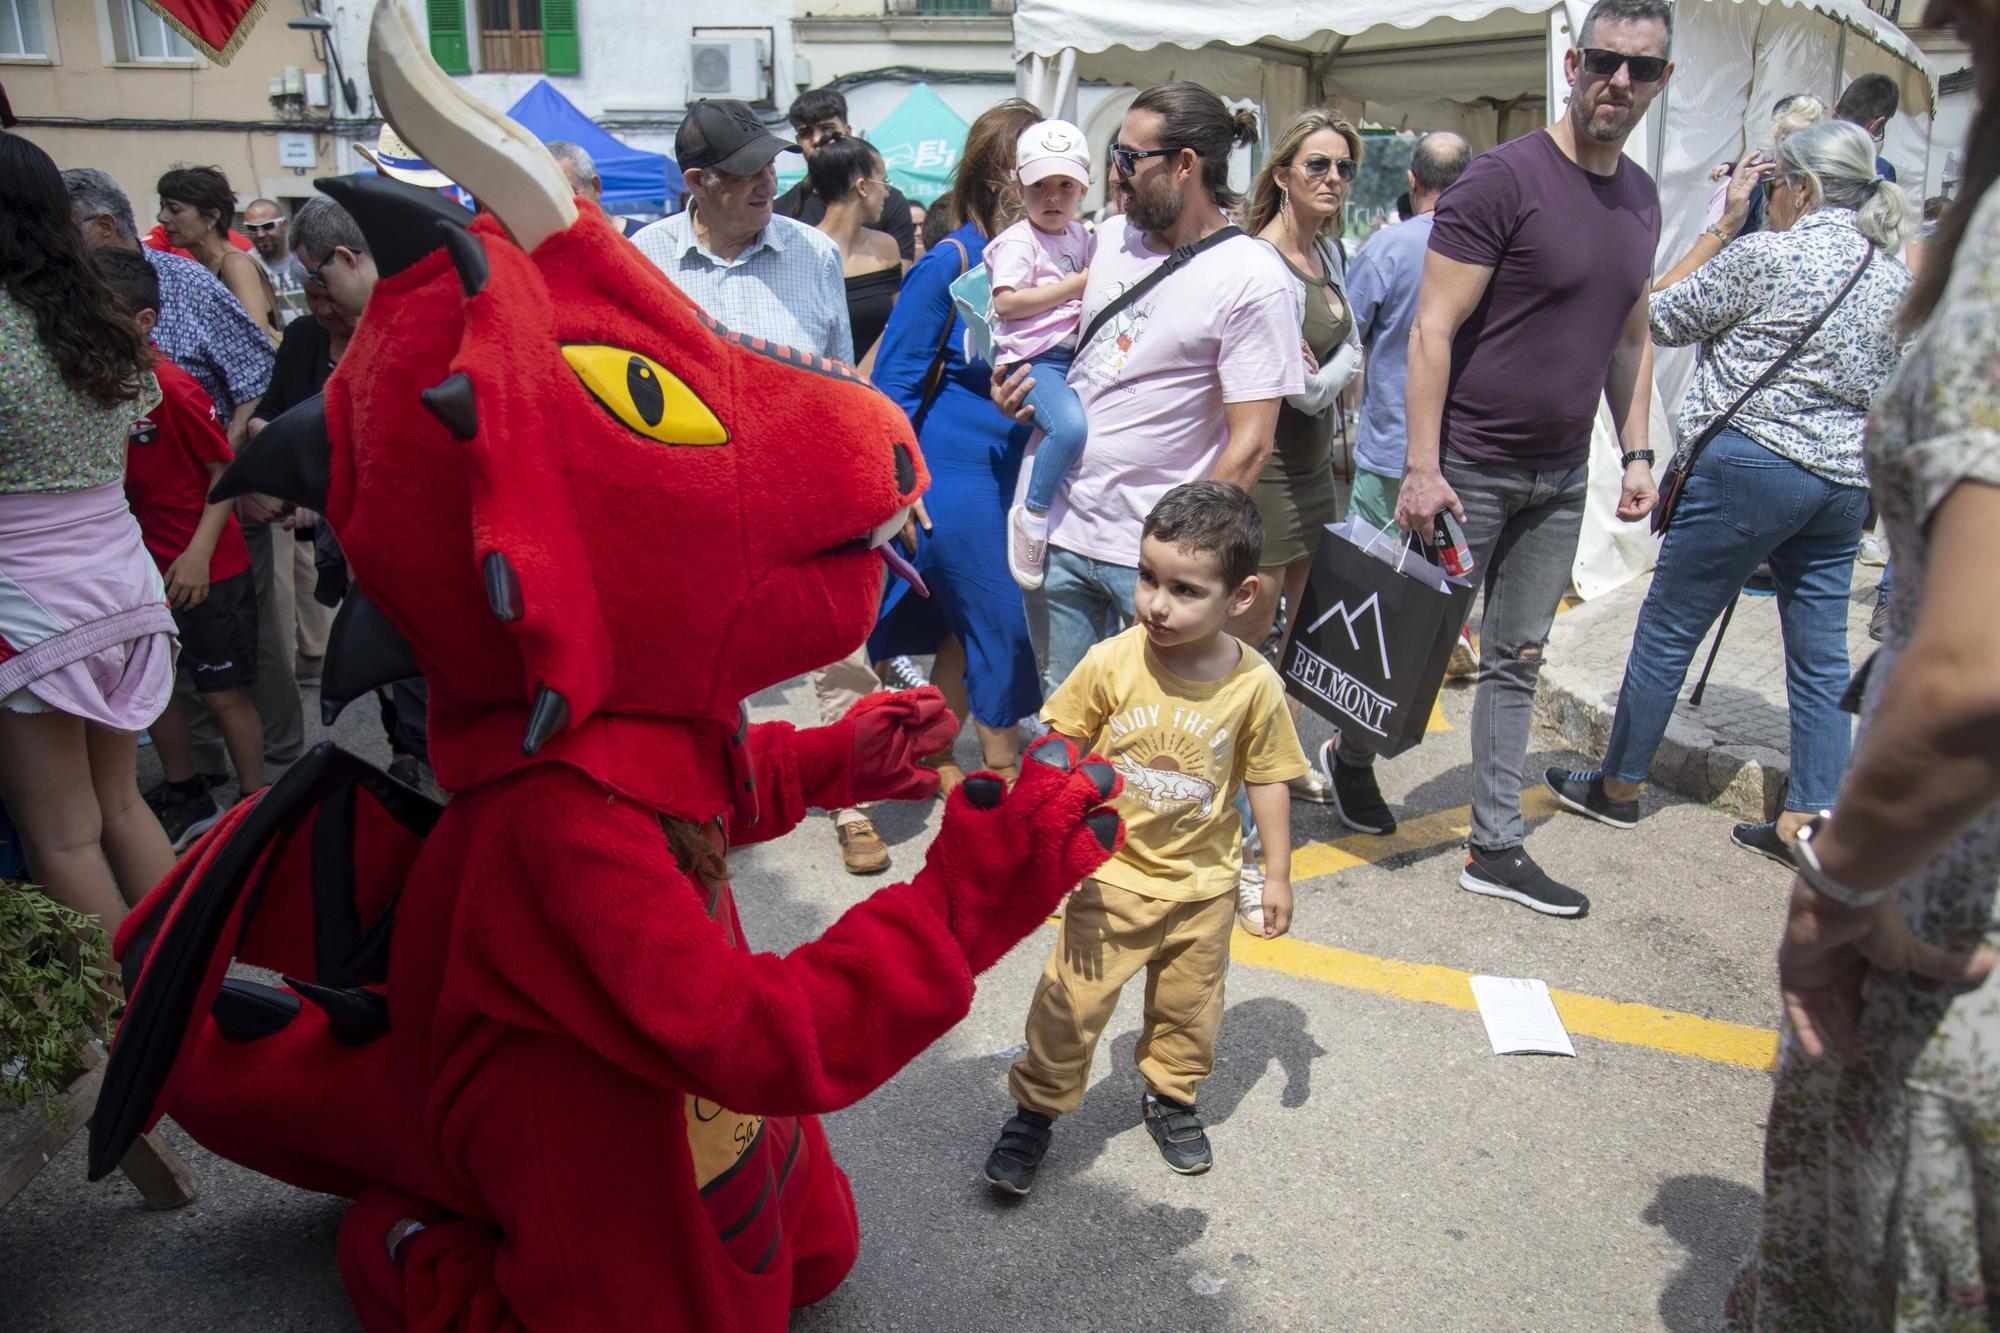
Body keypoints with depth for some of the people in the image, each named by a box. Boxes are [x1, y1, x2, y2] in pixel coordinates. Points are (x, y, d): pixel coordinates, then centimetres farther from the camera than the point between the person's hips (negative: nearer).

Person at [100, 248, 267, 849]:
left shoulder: (173, 389, -19)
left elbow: (227, 471, -14)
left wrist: (199, 552, -20)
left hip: (207, 570, -7)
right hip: (143, 567, 7)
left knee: (223, 691, 3)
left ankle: (256, 806, 19)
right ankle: (189, 801, 31)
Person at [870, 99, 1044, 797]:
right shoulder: (951, 262, -13)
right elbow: (894, 385, -10)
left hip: (1018, 472, 6)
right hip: (955, 474, -6)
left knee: (973, 627, 15)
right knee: (1000, 628, 1)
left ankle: (927, 761, 33)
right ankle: (1004, 778, 20)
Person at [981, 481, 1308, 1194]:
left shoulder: (1255, 683, -14)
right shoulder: (1111, 662, -18)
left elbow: (1267, 780, -2)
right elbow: (1062, 746, -6)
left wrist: (1277, 874, 4)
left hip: (1204, 882, 2)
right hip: (1111, 874, -1)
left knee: (1190, 1005, 19)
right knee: (1073, 999, 4)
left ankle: (1170, 1095, 45)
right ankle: (1036, 1109, 25)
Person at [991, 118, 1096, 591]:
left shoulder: (1081, 235, 18)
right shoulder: (1018, 241, -5)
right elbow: (1006, 303, -18)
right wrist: (1073, 286, -14)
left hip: (1076, 354, 8)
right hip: (1033, 359, -8)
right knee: (1069, 425, -32)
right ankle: (1032, 516, -15)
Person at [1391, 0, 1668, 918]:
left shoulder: (1642, 199, 11)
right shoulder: (1504, 178, -12)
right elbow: (1433, 329, -16)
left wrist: (1636, 452, 11)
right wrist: (1422, 466, -21)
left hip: (1562, 476, 7)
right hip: (1470, 464, -6)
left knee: (1518, 660, 10)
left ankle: (1496, 848, 18)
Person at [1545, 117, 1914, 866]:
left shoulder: (1769, 256, -11)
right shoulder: (1899, 278, 11)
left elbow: (1665, 320, 0)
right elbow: (1894, 393, 17)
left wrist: (1722, 227, 8)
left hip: (1750, 465, -7)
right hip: (1846, 486, 7)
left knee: (1668, 629, 5)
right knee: (1821, 657, 9)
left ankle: (1619, 787, 16)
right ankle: (1809, 823, 12)